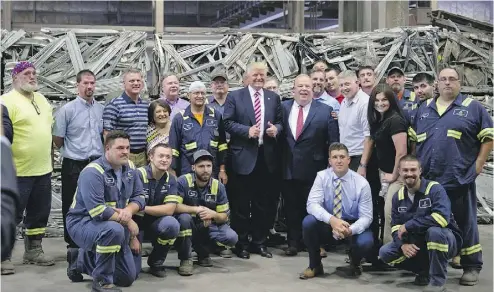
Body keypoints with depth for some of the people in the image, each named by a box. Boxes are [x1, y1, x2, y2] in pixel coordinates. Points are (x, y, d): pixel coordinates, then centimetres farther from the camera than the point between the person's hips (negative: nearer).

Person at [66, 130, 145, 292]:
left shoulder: (129, 168, -1)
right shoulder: (93, 172, -24)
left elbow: (139, 197, 1)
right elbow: (97, 211, -33)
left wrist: (129, 210, -22)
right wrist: (127, 221, -24)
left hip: (115, 227, 8)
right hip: (83, 223, -7)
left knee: (128, 278, 9)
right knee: (114, 229, -41)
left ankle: (83, 261, 29)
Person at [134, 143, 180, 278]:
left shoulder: (171, 180, -4)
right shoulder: (138, 175, -18)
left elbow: (169, 209, -15)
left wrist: (142, 208, -25)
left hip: (155, 223, 3)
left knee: (171, 224, -31)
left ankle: (156, 262, -4)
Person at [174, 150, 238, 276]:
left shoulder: (218, 186, -5)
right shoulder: (183, 181, -14)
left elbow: (224, 217, -3)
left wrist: (213, 214, -25)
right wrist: (197, 209, -32)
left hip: (208, 226, 3)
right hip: (188, 226, -3)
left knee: (231, 238, -22)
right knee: (184, 217, -36)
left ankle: (203, 252, 10)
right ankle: (185, 259, -16)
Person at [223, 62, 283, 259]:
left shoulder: (274, 98, 11)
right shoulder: (235, 97, 1)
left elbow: (280, 122, 14)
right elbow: (227, 123, -5)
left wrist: (276, 128, -8)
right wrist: (247, 131, -17)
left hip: (266, 157, 3)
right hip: (244, 156, -3)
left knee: (262, 204, 10)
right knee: (241, 204, 3)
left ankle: (259, 242, 21)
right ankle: (241, 244, 14)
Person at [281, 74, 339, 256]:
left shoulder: (325, 111, -1)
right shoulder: (283, 107, 5)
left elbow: (333, 142, -2)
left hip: (313, 170, -2)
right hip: (288, 168, 2)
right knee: (291, 207, 10)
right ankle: (294, 242, 21)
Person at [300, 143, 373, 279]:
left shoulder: (361, 183, -14)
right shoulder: (322, 176, -12)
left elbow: (366, 217, -14)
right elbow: (312, 204, -23)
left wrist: (350, 230, -35)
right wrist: (332, 220, -41)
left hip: (352, 226, -1)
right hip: (327, 224, 1)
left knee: (365, 242, -33)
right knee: (308, 222, -30)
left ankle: (355, 263, 8)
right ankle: (315, 265, -5)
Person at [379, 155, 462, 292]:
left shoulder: (435, 189, -18)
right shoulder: (398, 196, 1)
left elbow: (442, 218, -33)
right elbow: (396, 226, 2)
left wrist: (408, 226, -28)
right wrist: (403, 244, -21)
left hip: (446, 240, -6)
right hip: (416, 243, 6)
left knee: (434, 231, -39)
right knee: (385, 253, -10)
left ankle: (438, 281, -22)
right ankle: (426, 270, 6)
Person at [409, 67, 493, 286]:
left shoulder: (472, 108, 2)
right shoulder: (424, 109, 14)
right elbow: (412, 139, 19)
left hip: (460, 178, -4)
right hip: (427, 179, 4)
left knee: (465, 223, 3)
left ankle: (471, 267, 12)